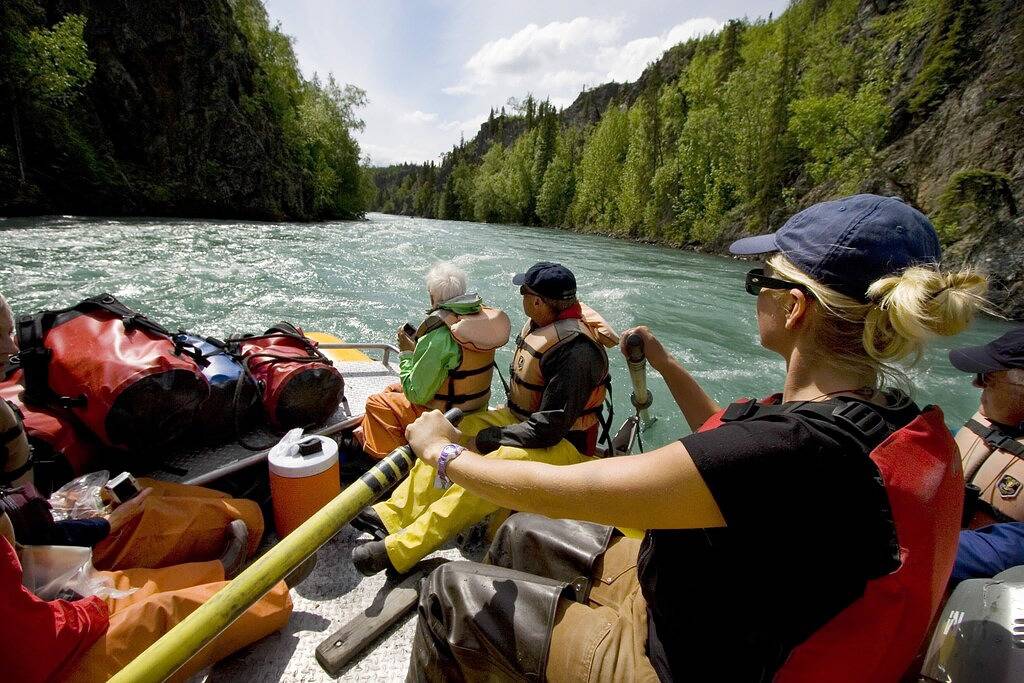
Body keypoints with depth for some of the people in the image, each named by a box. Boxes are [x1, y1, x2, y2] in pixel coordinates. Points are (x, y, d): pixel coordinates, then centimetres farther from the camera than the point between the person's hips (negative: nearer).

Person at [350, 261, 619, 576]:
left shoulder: (574, 349, -28)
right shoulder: (541, 322, 0)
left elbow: (550, 427, -28)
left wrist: (485, 439, -21)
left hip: (562, 442, -9)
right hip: (523, 418, 9)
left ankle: (400, 551, -21)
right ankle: (393, 517, 3)